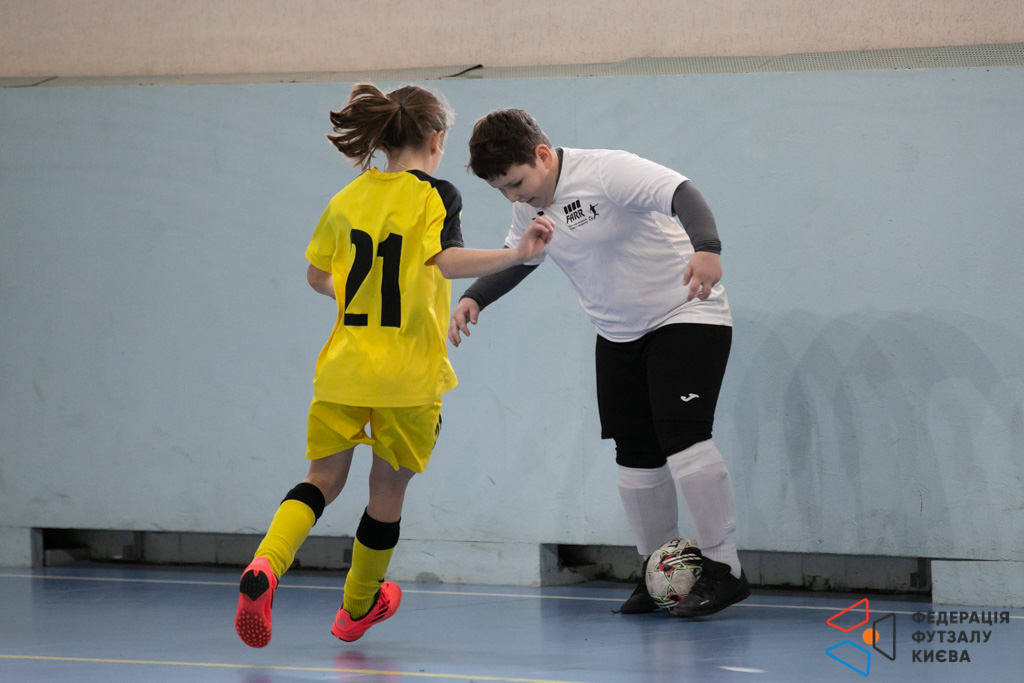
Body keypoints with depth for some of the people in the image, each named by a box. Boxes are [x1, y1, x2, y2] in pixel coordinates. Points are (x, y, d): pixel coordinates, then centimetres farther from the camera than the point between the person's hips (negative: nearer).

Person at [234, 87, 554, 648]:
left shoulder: (348, 197, 7)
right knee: (387, 492, 14)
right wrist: (518, 254, -26)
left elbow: (317, 276, 15)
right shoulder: (434, 195, -8)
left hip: (343, 367, 4)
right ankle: (358, 609, 30)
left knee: (323, 479, 12)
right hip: (408, 372, -4)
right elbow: (444, 260, -27)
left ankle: (265, 566, -16)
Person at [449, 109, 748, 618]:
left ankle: (723, 570, -15)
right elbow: (518, 257, 16)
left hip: (686, 317, -8)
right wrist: (473, 299, -3)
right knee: (634, 451, 5)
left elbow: (682, 194, -38)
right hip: (618, 334, 8)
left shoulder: (608, 172, -25)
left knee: (682, 436, -19)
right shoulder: (530, 207, -1)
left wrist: (707, 249, -58)